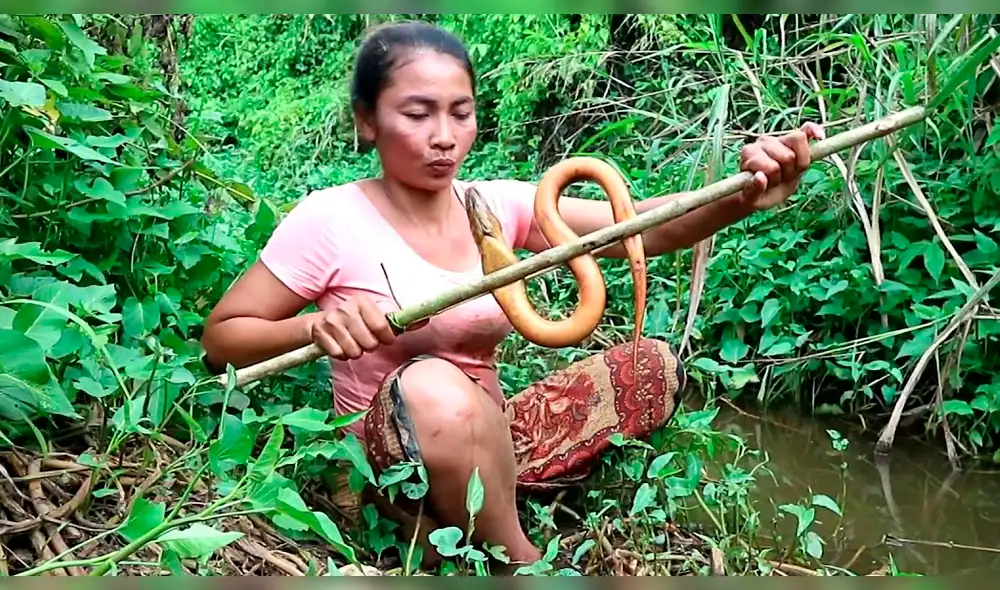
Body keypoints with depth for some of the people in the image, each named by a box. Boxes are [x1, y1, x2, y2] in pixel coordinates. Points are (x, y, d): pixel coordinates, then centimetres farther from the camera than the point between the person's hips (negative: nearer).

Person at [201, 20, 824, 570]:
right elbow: (221, 336, -8)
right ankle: (520, 559, -14)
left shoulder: (497, 204, -3)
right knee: (431, 386, -38)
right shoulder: (330, 220, -14)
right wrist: (317, 327, -28)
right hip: (391, 458, -5)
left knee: (655, 362, 0)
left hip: (493, 442, 6)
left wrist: (743, 197, -34)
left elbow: (645, 227, -15)